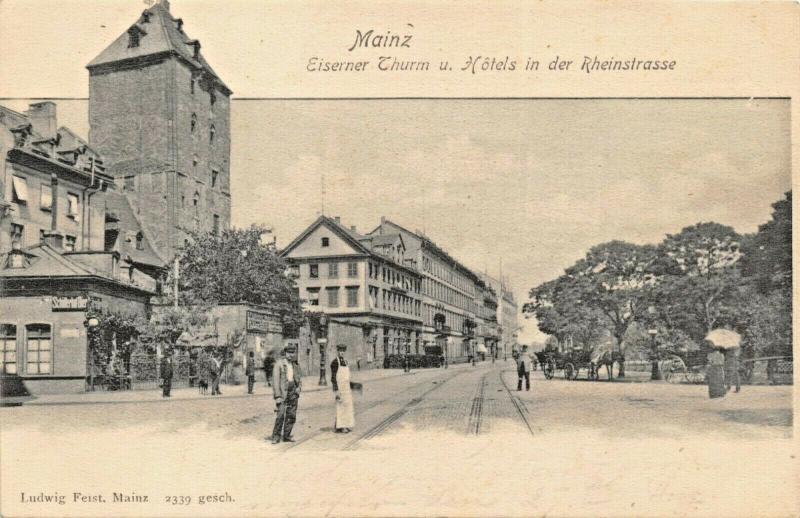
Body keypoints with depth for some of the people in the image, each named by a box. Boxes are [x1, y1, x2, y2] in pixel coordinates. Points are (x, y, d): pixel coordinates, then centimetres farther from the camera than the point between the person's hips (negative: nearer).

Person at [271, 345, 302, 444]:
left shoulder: (294, 366, 14)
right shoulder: (279, 364, -5)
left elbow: (298, 380, 23)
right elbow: (275, 380, -10)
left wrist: (298, 389, 1)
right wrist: (278, 396, -16)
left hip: (293, 392, 6)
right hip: (283, 392, -6)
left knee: (292, 416, 4)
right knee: (281, 415, -15)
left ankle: (286, 436, 13)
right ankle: (276, 437, -7)